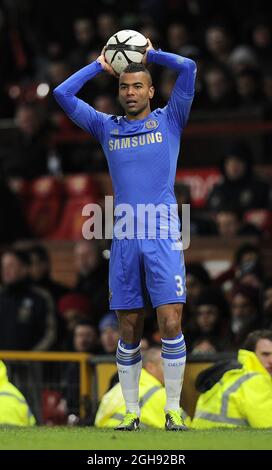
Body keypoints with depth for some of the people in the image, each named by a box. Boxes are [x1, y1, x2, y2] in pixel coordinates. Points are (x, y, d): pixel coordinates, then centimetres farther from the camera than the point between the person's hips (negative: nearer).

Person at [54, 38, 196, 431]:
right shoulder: (107, 128, 15)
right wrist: (99, 65, 18)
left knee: (170, 324, -10)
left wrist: (151, 54, 12)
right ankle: (132, 412, 11)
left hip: (163, 236, -2)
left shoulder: (168, 121, 9)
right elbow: (63, 94, 13)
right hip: (124, 239, 2)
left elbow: (188, 68, -1)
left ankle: (173, 410, -2)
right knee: (129, 331, 4)